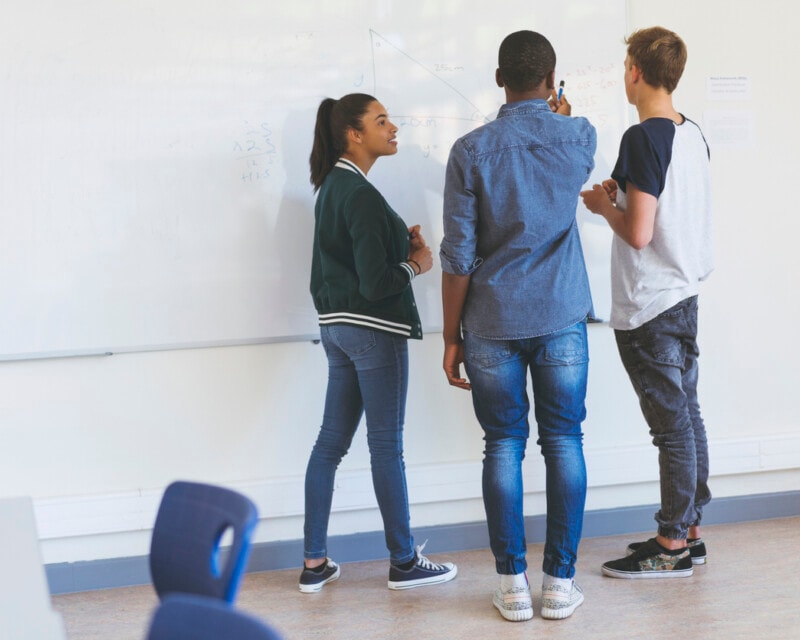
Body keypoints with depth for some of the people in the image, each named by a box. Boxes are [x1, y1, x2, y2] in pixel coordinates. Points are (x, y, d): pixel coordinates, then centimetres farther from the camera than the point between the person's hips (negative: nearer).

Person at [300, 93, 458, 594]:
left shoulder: (333, 185, 12)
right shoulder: (361, 194, -18)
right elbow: (375, 281, -22)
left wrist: (401, 241, 6)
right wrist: (417, 265, -5)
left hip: (336, 325, 9)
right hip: (373, 328, -9)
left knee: (331, 440, 10)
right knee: (387, 445, 1)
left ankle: (315, 564, 15)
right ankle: (404, 562, 13)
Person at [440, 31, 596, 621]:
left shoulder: (471, 151, -6)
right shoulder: (579, 137, -1)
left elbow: (458, 257, -6)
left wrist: (452, 337, 3)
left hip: (493, 325, -1)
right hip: (561, 318, 1)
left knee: (504, 448, 7)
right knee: (564, 445, 8)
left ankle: (513, 584, 11)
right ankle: (560, 582, 12)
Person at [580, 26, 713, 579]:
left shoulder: (643, 139, -18)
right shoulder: (694, 134, 8)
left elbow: (638, 233, -21)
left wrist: (604, 205, -4)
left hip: (648, 306, -9)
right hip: (686, 295, 9)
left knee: (671, 424, -2)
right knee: (687, 414, 14)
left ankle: (672, 547, 8)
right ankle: (689, 531, 24)